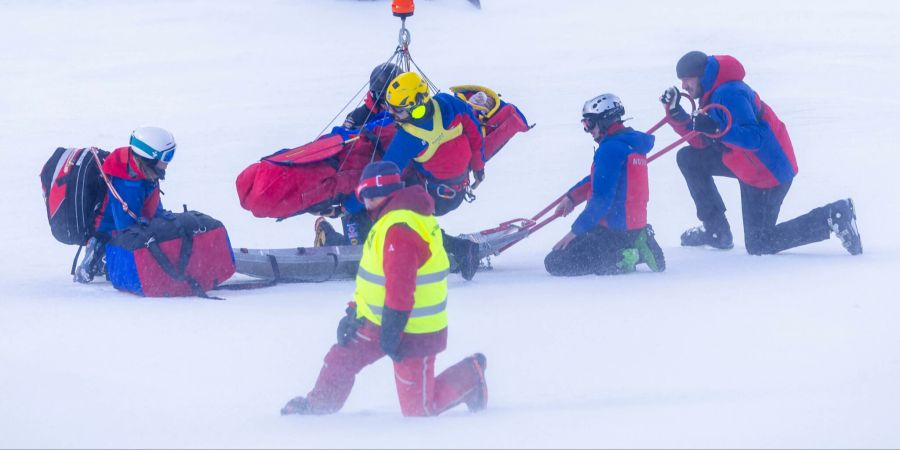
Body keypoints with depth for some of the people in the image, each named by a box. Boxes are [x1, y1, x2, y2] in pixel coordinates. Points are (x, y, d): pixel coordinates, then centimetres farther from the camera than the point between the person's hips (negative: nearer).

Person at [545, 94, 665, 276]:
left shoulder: (610, 149, -18)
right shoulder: (632, 143, 12)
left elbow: (602, 198, -22)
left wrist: (576, 230, -16)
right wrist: (572, 196, 20)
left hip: (613, 230, -9)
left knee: (555, 263, -8)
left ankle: (620, 261, -14)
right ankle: (634, 250, 8)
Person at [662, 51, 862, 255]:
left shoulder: (728, 94, -24)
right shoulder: (713, 94, 8)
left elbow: (754, 138, -32)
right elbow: (701, 142, 7)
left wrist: (716, 129, -41)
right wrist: (675, 113, -1)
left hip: (769, 172, -10)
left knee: (759, 245, -3)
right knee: (689, 158, 11)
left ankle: (832, 218, -2)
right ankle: (715, 230, 16)